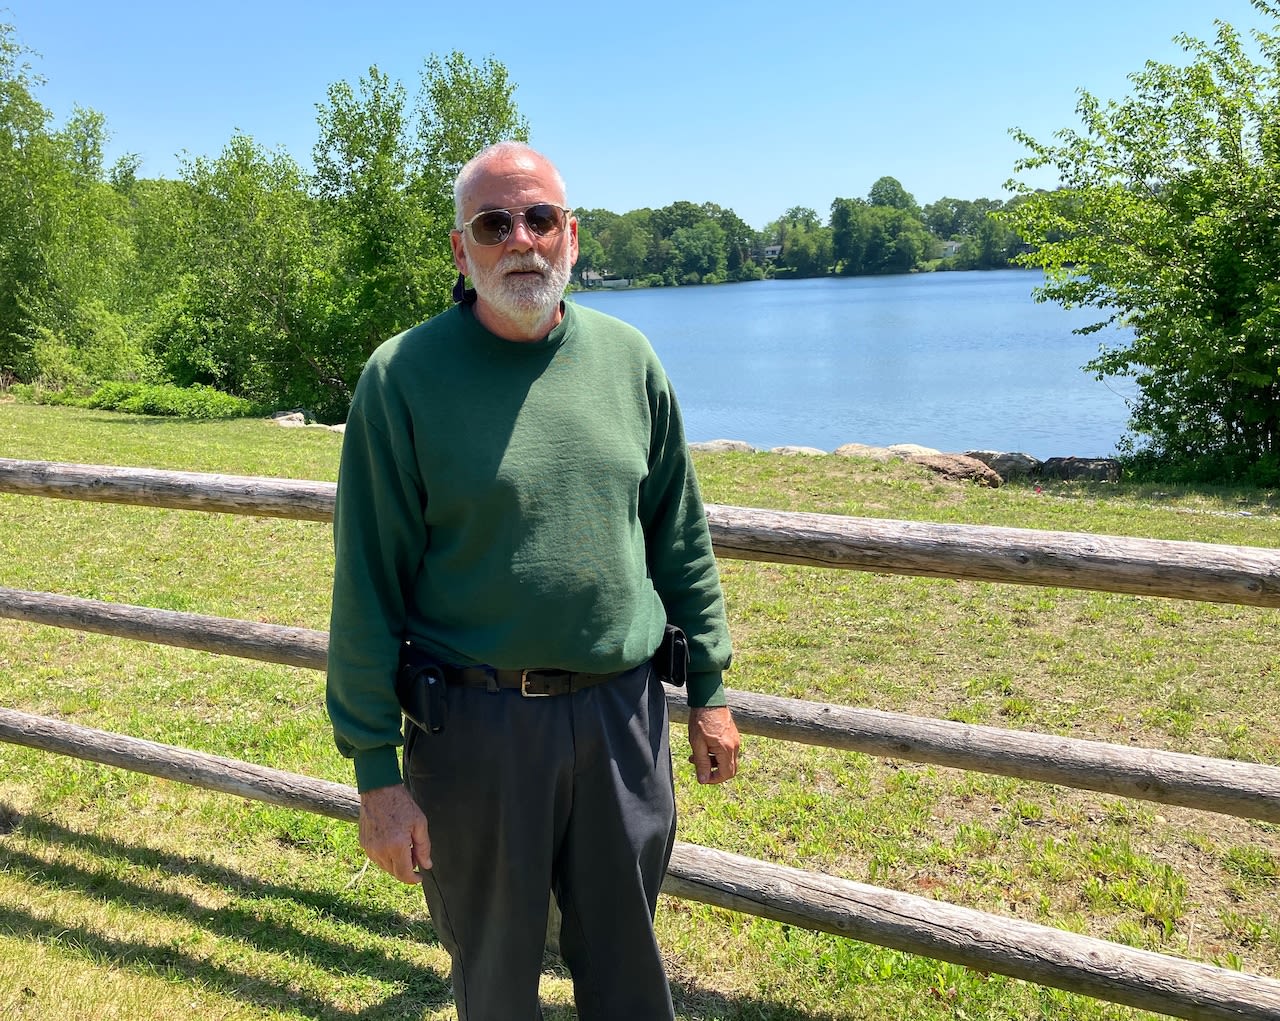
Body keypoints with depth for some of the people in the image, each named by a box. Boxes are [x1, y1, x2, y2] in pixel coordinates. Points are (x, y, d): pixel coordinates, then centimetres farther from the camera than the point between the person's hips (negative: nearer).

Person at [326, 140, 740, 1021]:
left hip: (622, 710, 3)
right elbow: (368, 586, -8)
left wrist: (709, 689, 8)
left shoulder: (628, 358, 3)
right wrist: (376, 770, -8)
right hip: (477, 725, -2)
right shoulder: (405, 377, -8)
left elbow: (681, 539, 9)